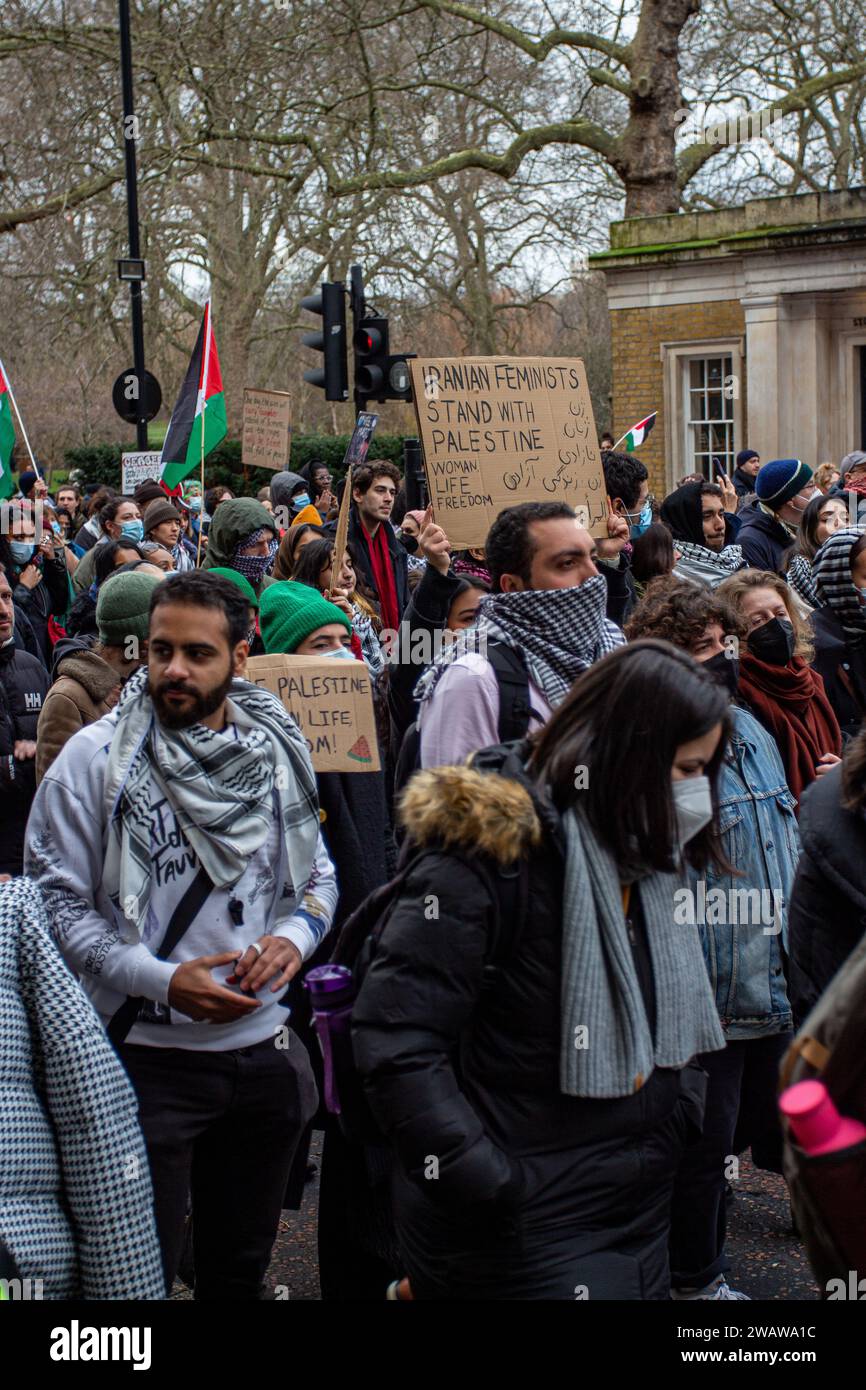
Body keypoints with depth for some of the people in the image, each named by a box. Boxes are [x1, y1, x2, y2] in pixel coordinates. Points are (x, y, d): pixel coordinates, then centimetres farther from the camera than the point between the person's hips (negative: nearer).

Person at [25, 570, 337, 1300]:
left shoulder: (276, 752, 2)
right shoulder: (95, 759, -10)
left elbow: (318, 875, 13)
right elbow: (56, 902, -11)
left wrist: (293, 937, -9)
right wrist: (162, 981, -21)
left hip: (263, 1051, 4)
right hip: (144, 1056, -4)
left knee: (242, 1267, 20)